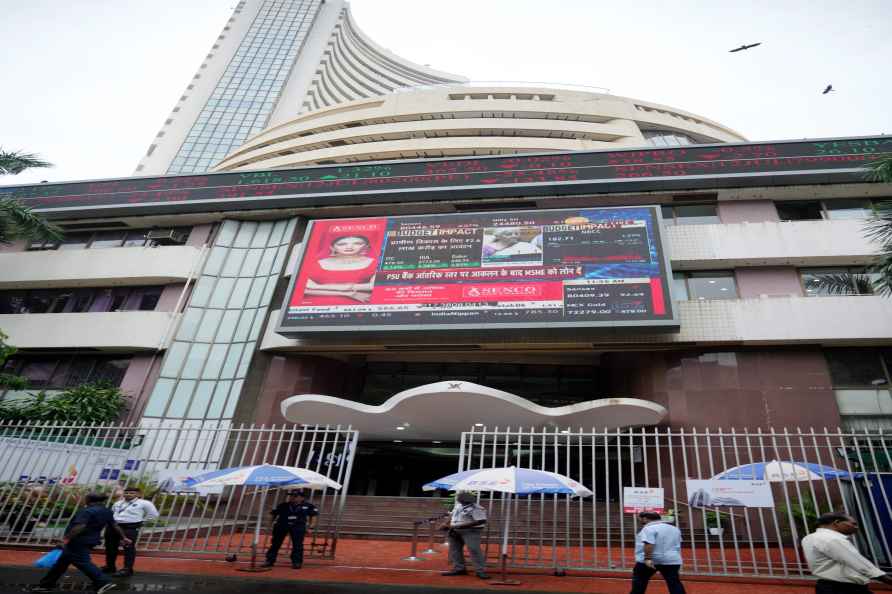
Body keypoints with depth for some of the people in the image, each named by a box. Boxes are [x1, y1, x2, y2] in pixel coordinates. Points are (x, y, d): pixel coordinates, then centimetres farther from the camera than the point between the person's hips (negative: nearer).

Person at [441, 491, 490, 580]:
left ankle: (481, 571, -6)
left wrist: (463, 526, -25)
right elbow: (452, 516, 23)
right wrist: (447, 524, 6)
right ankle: (459, 568, 20)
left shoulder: (476, 508, -17)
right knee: (455, 549, 10)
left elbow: (481, 521, -24)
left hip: (471, 531, -8)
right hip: (455, 531, 8)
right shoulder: (458, 505, 10)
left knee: (474, 550, -12)